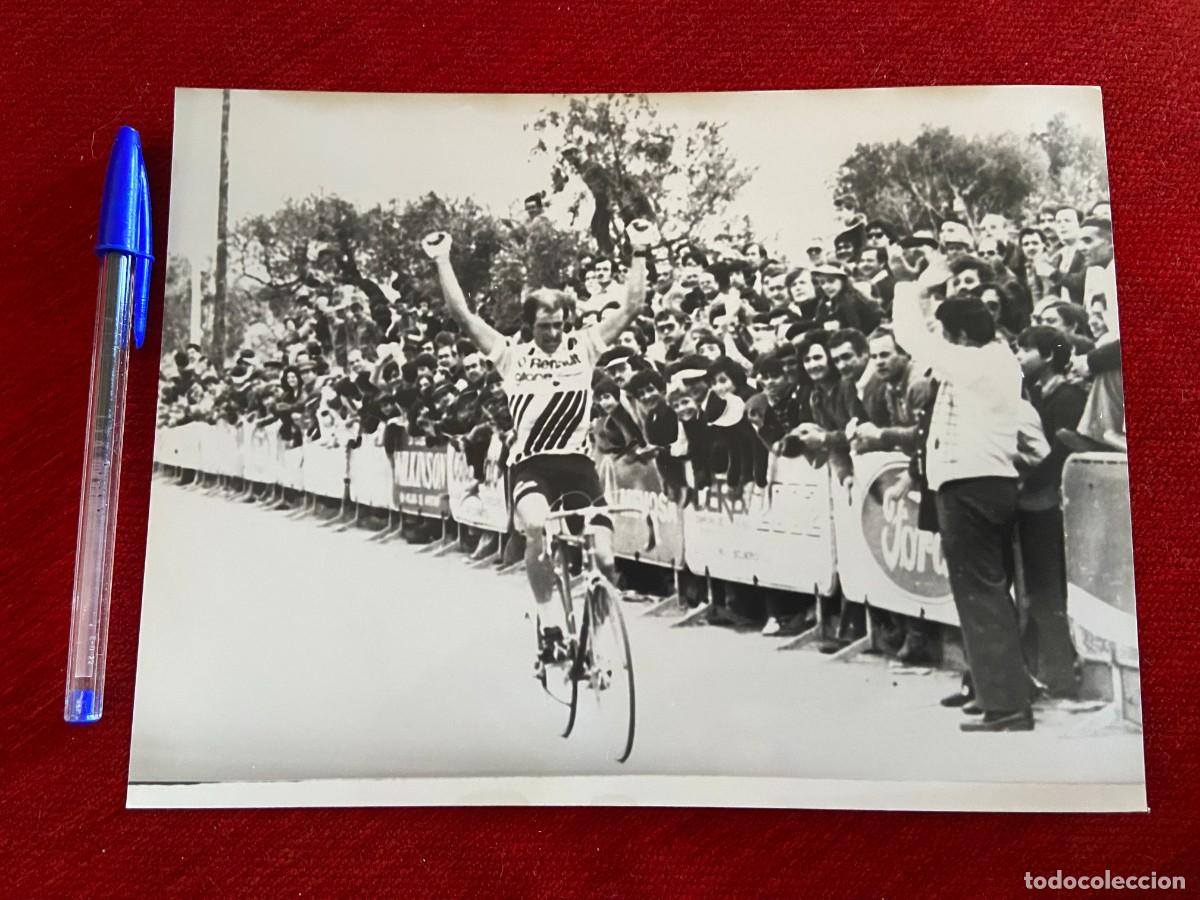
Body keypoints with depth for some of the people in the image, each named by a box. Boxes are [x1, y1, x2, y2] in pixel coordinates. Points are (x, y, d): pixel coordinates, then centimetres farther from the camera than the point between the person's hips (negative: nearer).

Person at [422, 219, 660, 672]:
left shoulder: (585, 346, 7)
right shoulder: (511, 355, 7)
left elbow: (632, 307, 0)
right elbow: (462, 313, 3)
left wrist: (640, 252, -9)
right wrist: (442, 260, -3)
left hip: (577, 462, 1)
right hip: (529, 464, -1)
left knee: (602, 559, -9)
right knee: (536, 526, -33)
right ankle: (550, 623, -14)